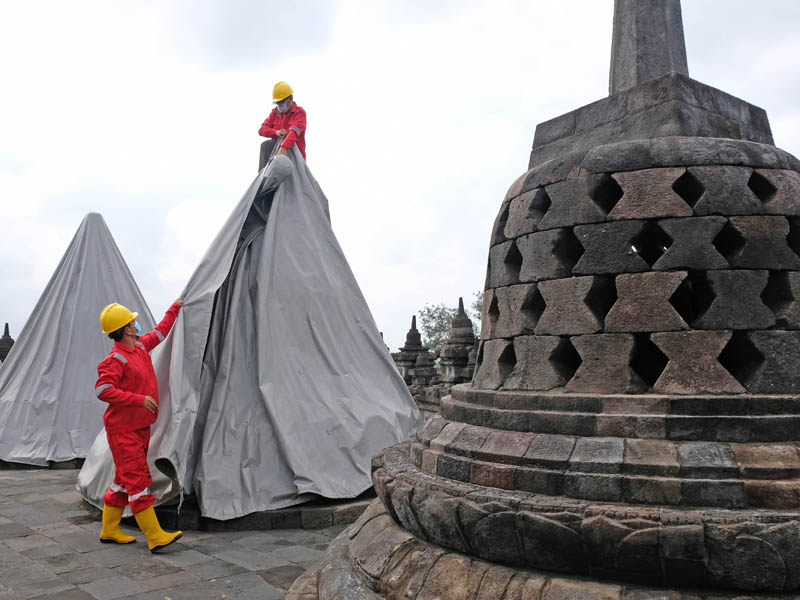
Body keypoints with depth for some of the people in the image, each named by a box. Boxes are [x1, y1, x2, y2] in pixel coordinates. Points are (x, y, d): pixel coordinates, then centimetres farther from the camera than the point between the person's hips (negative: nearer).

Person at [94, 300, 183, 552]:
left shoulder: (141, 346, 9)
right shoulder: (116, 359, -16)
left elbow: (159, 332, 27)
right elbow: (103, 390, -25)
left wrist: (174, 309, 36)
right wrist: (139, 399, -25)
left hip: (141, 427, 9)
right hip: (123, 429, -9)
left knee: (125, 479, 15)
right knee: (138, 480, -8)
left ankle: (109, 530, 26)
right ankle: (155, 536, -8)